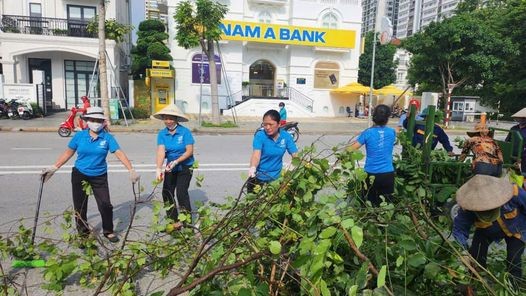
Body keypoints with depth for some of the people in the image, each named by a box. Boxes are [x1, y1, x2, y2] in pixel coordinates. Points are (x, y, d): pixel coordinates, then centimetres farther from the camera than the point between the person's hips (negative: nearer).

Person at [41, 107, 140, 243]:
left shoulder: (107, 137, -8)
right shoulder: (79, 135, -3)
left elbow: (119, 153, -15)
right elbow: (68, 153, 6)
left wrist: (131, 170, -25)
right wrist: (54, 168, 3)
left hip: (99, 177, -1)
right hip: (79, 175, 1)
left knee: (106, 205, -2)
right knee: (80, 207, 9)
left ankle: (108, 231, 17)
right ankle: (83, 233, 26)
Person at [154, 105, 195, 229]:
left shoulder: (185, 132, -16)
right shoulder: (162, 134, -6)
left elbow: (189, 151, -18)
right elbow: (161, 151, -19)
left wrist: (176, 162, -30)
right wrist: (159, 169, -33)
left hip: (185, 167, -5)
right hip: (170, 167, 5)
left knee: (181, 192, -13)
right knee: (167, 193, 5)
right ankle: (174, 221, 21)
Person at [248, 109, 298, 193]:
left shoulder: (286, 136, -5)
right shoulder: (260, 136, -14)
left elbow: (295, 155, -7)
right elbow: (256, 155, -26)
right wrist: (253, 167, -46)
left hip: (276, 177, 2)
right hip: (259, 178, -2)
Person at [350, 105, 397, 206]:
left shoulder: (368, 133, -9)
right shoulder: (392, 132, -1)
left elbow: (352, 149, -9)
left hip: (371, 174, -2)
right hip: (388, 174, 2)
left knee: (372, 203, 14)